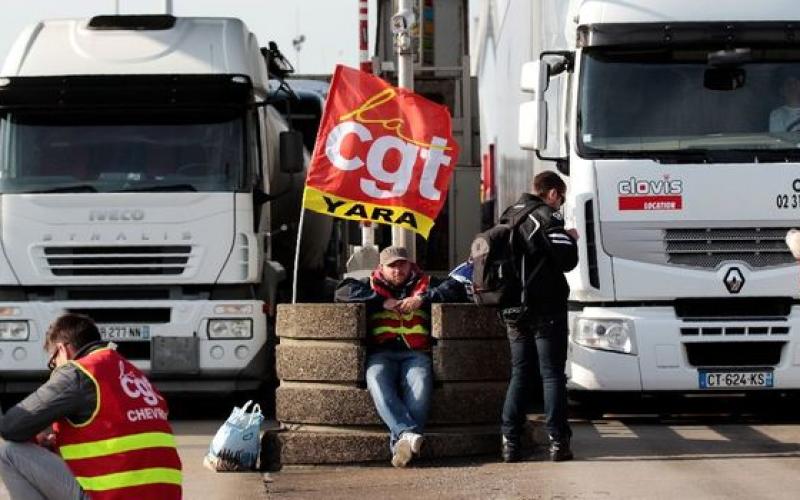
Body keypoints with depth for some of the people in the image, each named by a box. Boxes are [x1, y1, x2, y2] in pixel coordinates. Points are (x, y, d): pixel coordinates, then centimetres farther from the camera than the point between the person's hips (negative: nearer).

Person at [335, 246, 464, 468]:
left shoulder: (424, 285, 24)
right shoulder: (372, 286, 24)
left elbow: (455, 289, 10)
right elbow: (343, 292, 5)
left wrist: (423, 299, -3)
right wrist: (382, 302, -2)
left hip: (416, 352, 0)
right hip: (381, 354, 0)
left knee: (419, 384, -34)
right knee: (377, 382, -35)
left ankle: (400, 440, -49)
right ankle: (408, 433, -51)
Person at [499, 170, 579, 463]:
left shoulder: (508, 217, 13)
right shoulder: (546, 217, -10)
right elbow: (567, 261, -15)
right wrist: (570, 239, 4)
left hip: (513, 311, 6)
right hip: (546, 309, -6)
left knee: (520, 374, 10)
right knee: (552, 374, -2)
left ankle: (510, 442, 4)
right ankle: (557, 441, -5)